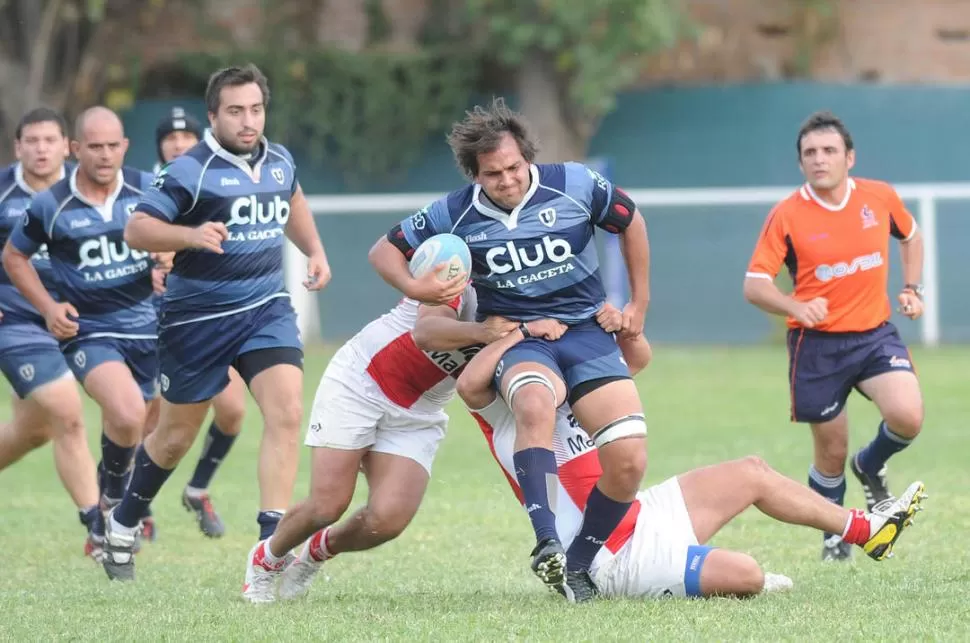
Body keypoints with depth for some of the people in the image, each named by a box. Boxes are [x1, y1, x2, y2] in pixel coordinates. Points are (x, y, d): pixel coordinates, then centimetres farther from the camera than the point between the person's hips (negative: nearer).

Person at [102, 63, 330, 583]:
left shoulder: (279, 162, 5)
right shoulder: (190, 171, -14)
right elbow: (135, 229, -18)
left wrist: (315, 250, 17)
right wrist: (191, 235, -33)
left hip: (267, 308, 4)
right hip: (198, 318, -4)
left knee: (286, 413, -18)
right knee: (175, 437, 9)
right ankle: (123, 523, 35)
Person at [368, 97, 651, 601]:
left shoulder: (576, 185, -6)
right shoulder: (454, 214, -5)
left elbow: (629, 221, 12)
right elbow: (384, 251, 5)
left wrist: (639, 303, 13)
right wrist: (415, 288, -16)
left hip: (587, 332, 2)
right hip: (516, 337, -1)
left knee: (628, 461, -17)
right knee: (535, 403, -41)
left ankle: (577, 564, 6)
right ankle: (547, 544, -47)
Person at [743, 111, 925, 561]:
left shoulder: (880, 198, -1)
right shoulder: (786, 215, -9)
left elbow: (910, 237, 21)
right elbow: (755, 285, -11)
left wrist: (912, 288, 7)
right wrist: (795, 307, -30)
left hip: (875, 334, 2)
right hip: (817, 344, -2)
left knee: (907, 417, -22)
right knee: (831, 453, 4)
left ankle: (870, 467, 12)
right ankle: (835, 537, 30)